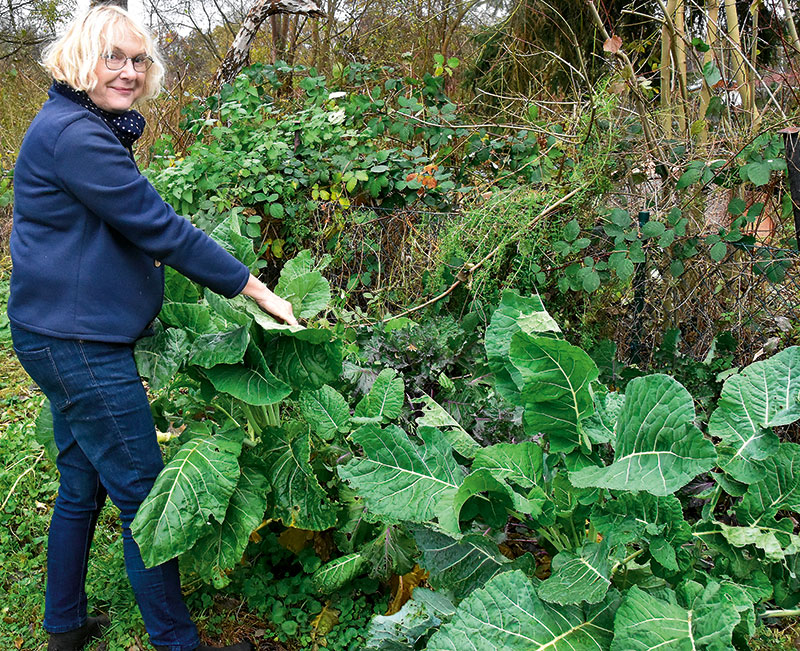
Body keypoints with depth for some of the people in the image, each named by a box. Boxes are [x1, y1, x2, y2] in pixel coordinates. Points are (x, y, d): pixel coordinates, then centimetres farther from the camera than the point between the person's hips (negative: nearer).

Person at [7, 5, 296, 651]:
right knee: (145, 496, -1)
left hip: (70, 337, 11)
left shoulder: (87, 127, 14)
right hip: (77, 344, -11)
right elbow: (159, 228, -22)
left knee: (82, 487, 20)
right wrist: (257, 289, -18)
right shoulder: (74, 134, -19)